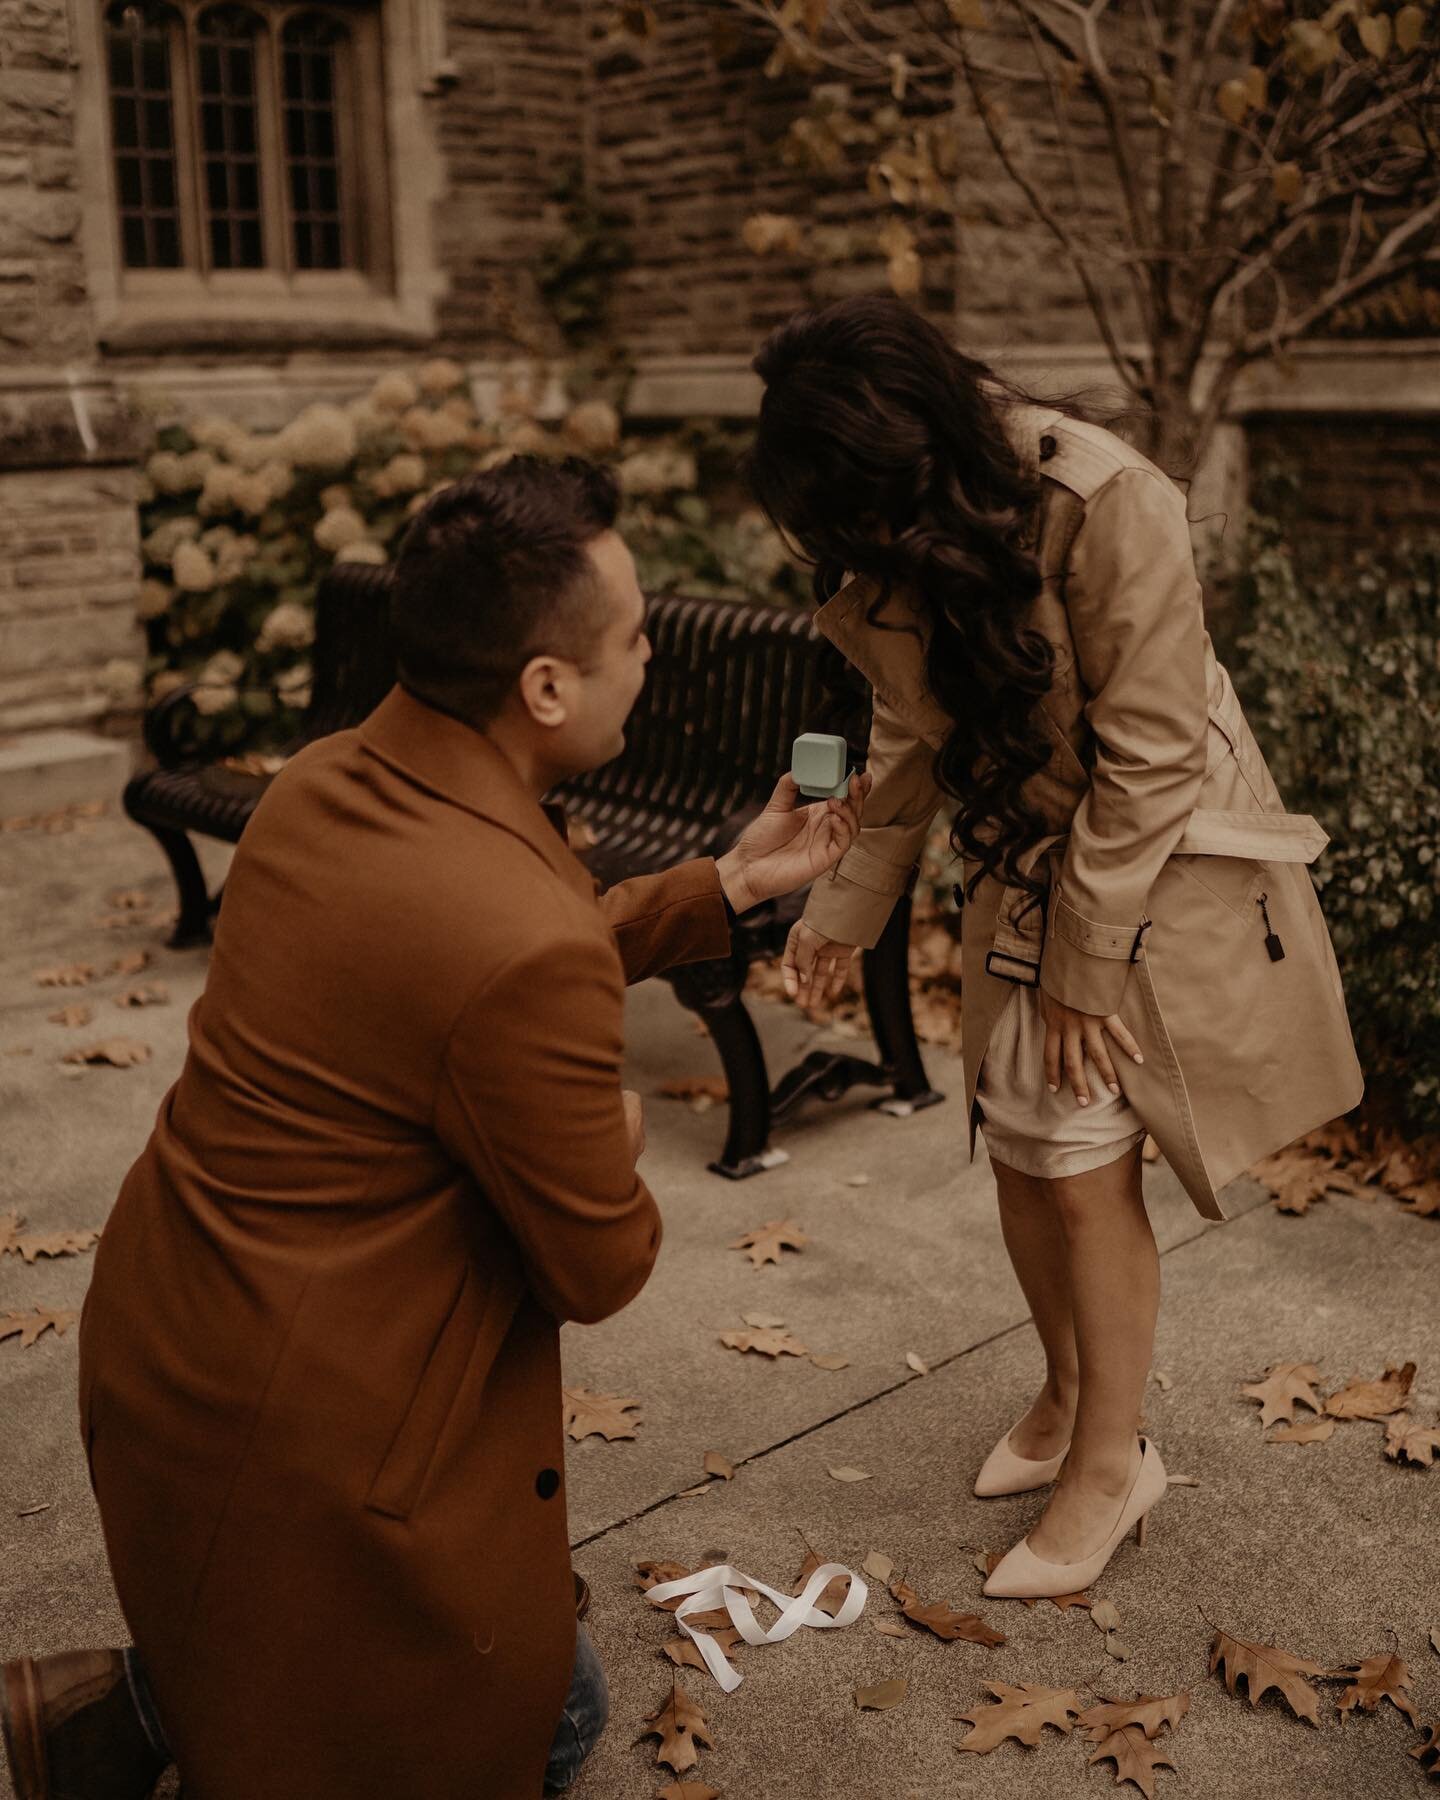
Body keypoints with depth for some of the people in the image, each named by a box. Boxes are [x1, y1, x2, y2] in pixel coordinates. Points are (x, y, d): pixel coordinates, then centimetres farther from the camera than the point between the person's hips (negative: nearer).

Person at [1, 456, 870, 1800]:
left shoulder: (324, 782, -3)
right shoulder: (528, 950, -31)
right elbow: (601, 1268, -18)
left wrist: (729, 884, 11)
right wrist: (619, 1137, 4)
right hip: (303, 1428, -9)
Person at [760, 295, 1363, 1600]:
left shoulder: (1108, 506, -27)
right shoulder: (891, 542, -6)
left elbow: (1148, 756, -22)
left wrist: (1089, 961, -18)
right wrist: (847, 903, 0)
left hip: (1155, 862, -6)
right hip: (1019, 862, 6)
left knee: (1085, 1168, -5)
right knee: (1017, 1147, 10)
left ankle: (1111, 1460, 17)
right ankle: (1066, 1397, 35)